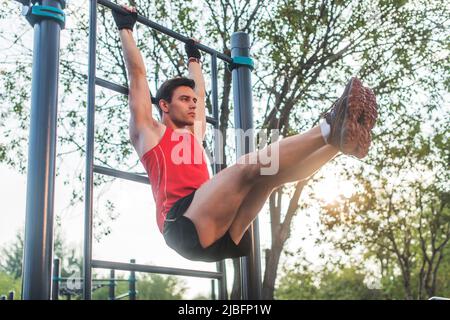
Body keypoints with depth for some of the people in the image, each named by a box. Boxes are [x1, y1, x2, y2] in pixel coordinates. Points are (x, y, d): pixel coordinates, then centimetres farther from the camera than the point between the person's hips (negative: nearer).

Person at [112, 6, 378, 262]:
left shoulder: (195, 135, 37)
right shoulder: (149, 131, 19)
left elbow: (200, 93, 51)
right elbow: (137, 73, 20)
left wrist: (194, 58, 63)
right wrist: (126, 28, 28)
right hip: (185, 227, -7)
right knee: (249, 165, -27)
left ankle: (343, 138, -31)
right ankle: (329, 129, -42)